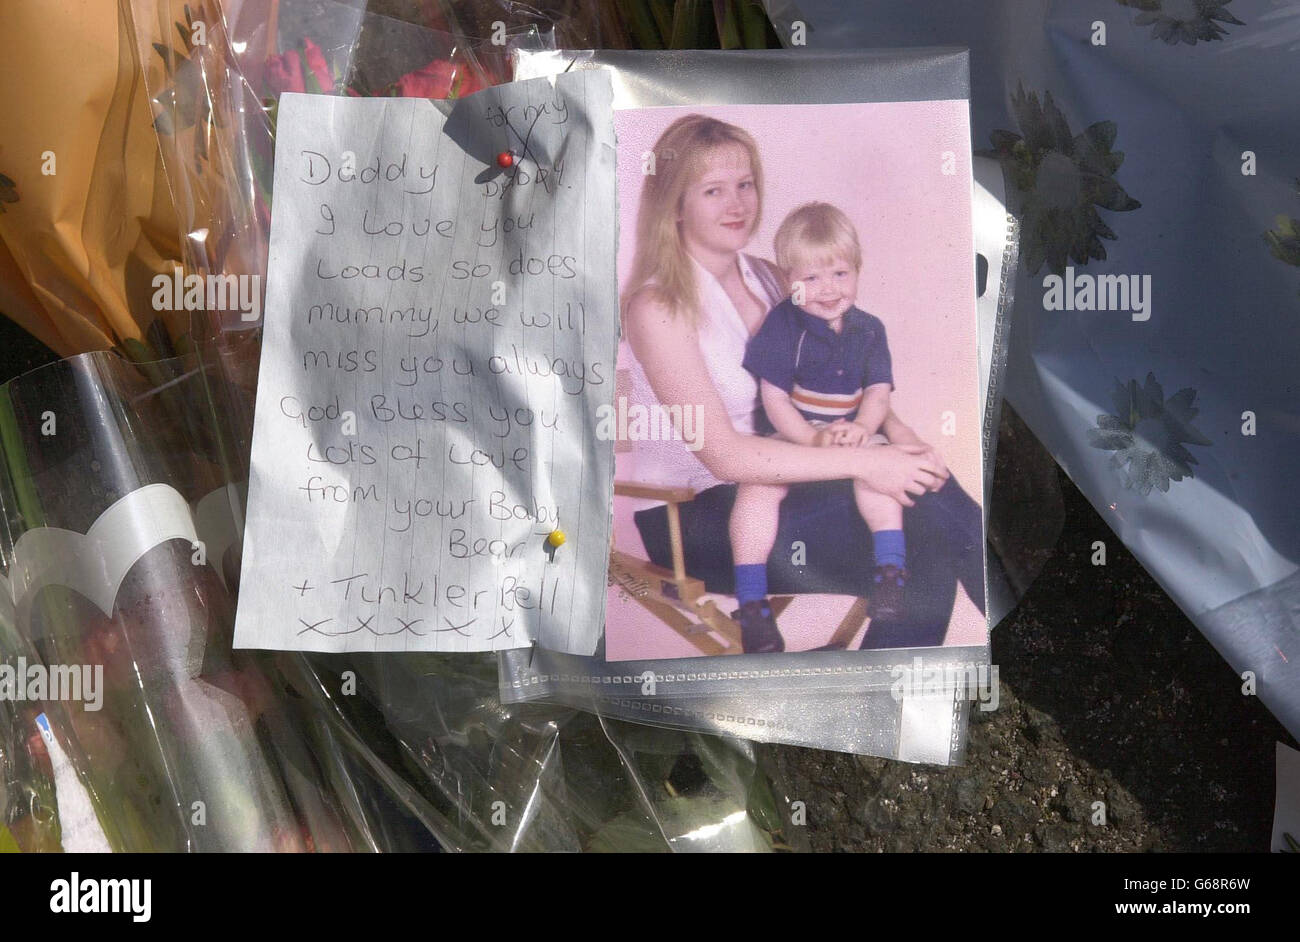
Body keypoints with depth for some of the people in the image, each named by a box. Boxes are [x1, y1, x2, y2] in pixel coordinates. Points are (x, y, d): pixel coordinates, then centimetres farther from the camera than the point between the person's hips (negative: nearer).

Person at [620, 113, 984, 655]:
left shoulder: (769, 279, 8)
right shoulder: (657, 307, -13)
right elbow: (725, 455, -21)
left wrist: (900, 436, -8)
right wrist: (864, 462, -23)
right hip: (692, 518, -6)